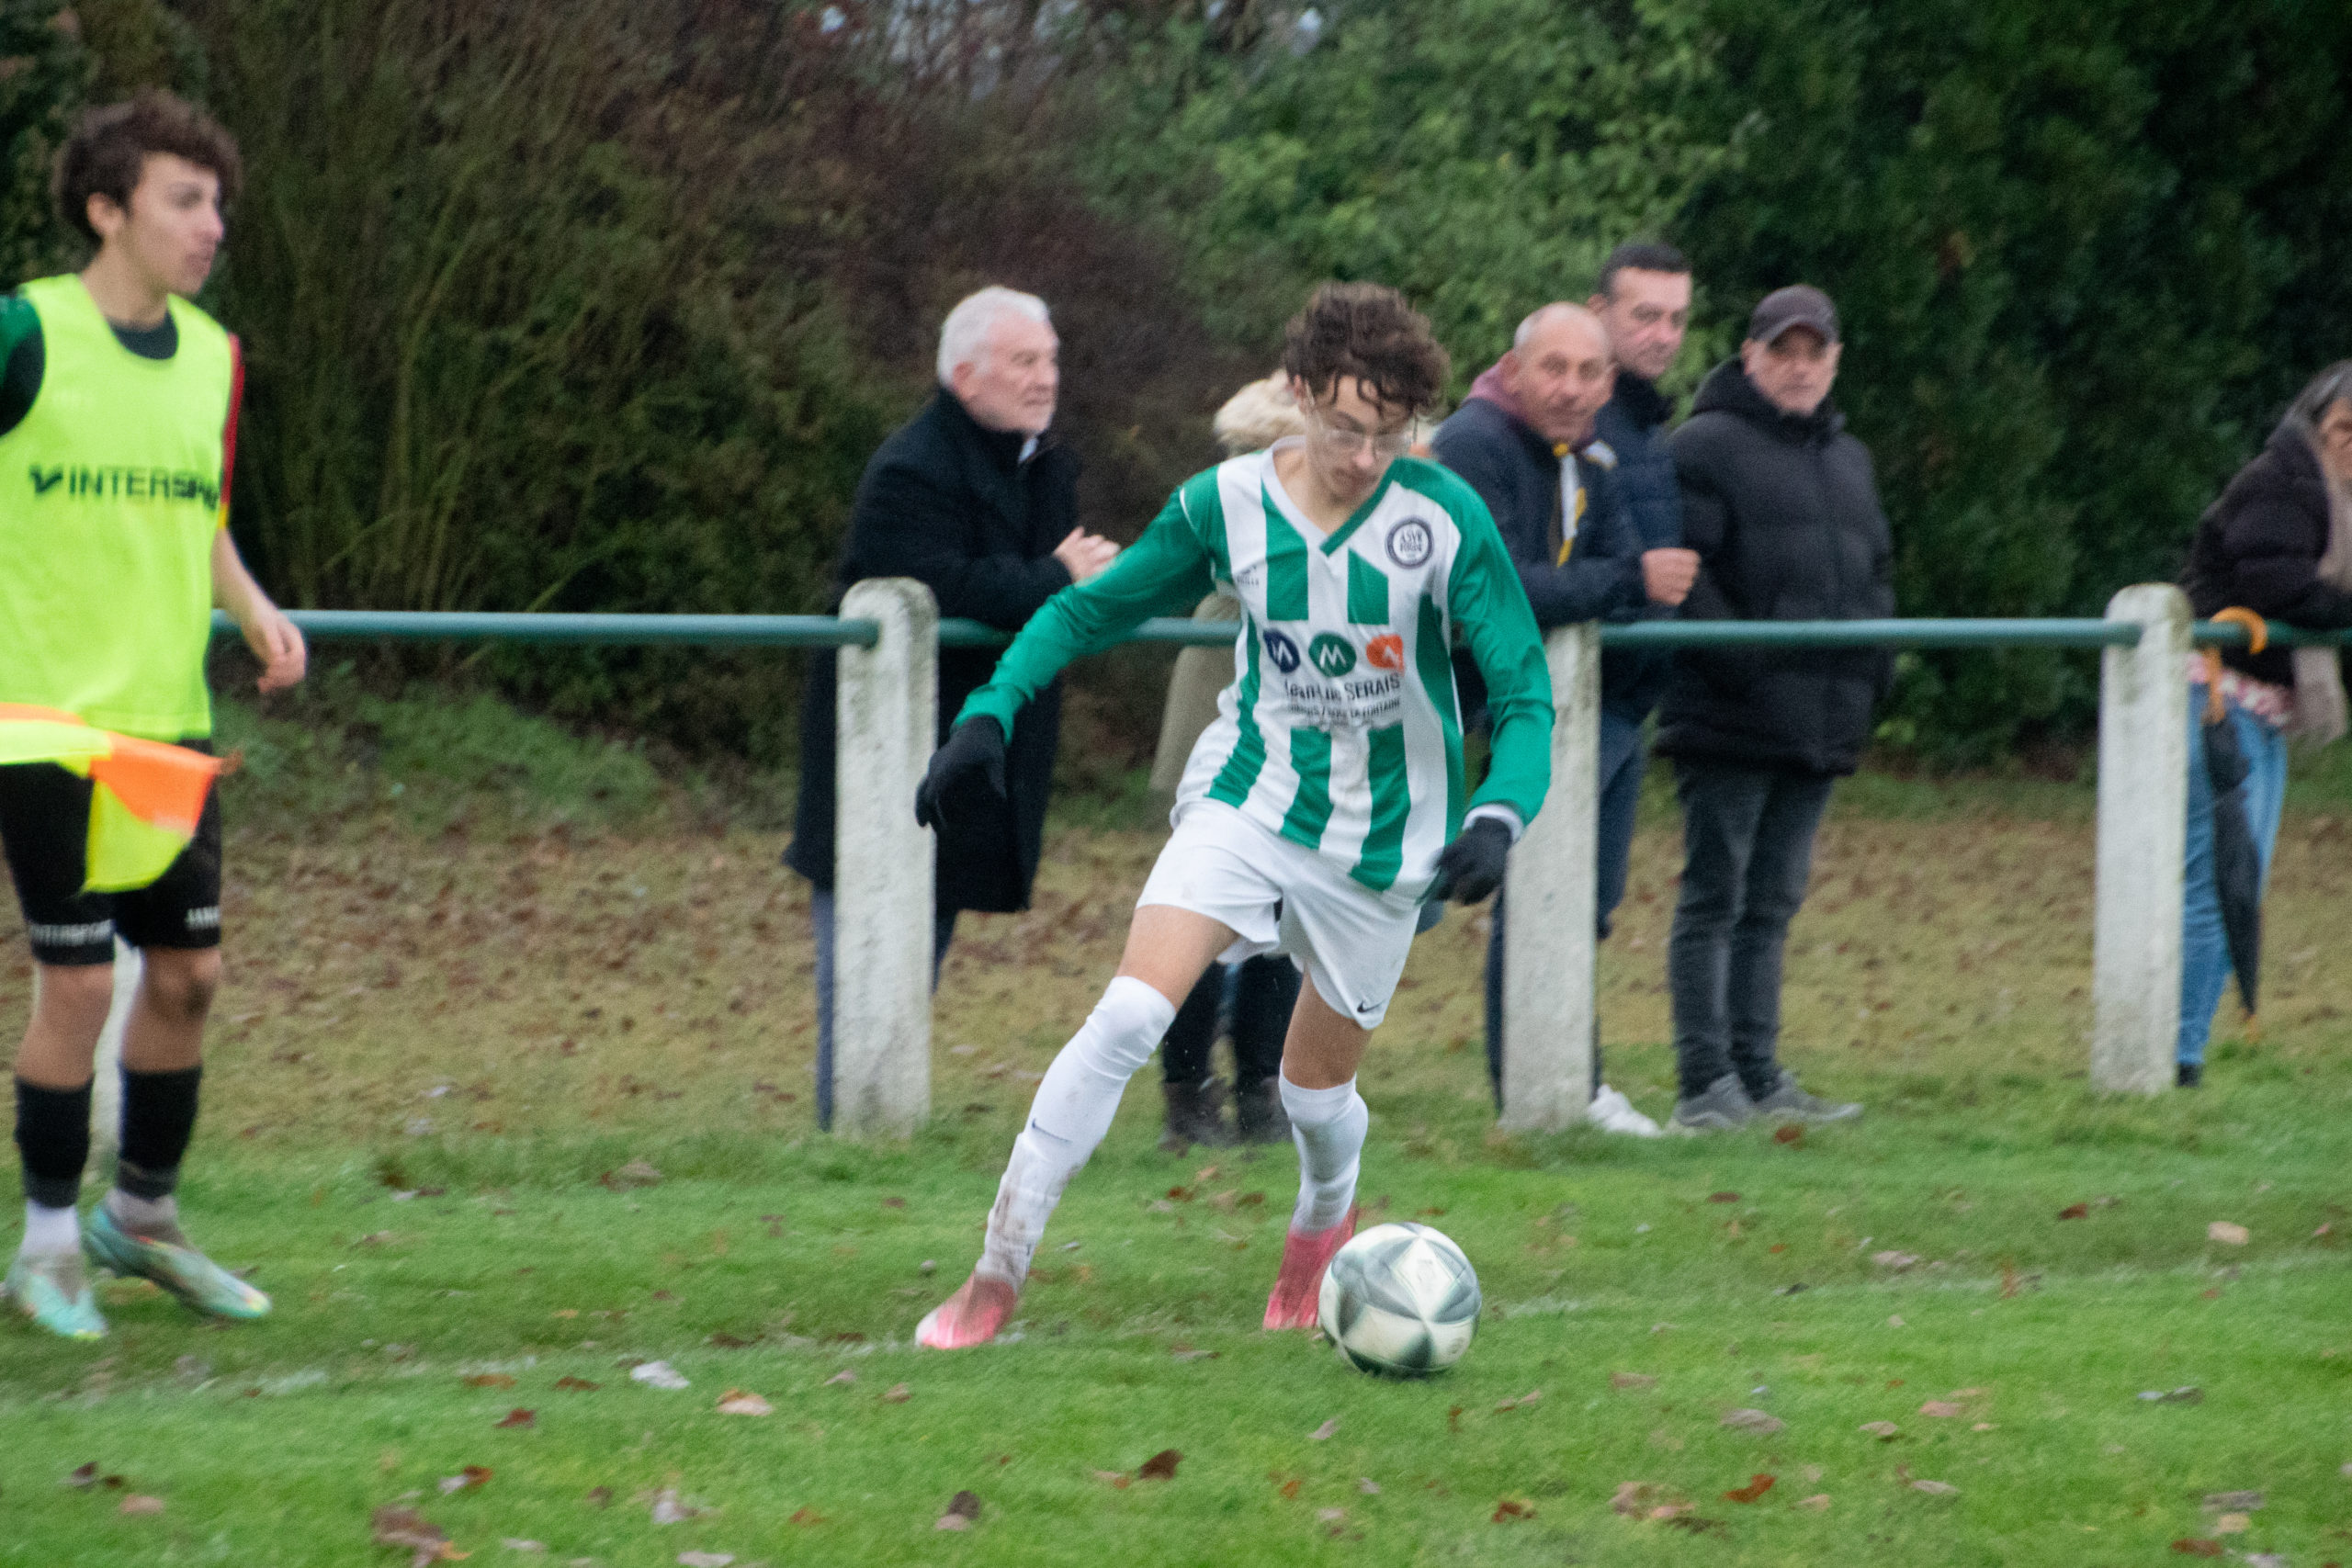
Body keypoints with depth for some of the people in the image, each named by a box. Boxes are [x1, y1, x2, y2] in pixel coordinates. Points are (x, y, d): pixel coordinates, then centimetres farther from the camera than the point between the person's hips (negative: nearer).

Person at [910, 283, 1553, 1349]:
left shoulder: (1448, 520, -16)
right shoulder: (1226, 504, -9)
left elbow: (1521, 691, -12)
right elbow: (1092, 609, 4)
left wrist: (1498, 817, -30)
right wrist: (990, 715, -9)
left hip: (1385, 843, 0)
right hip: (1246, 805, 0)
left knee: (1315, 1085, 10)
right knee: (1127, 1019, -20)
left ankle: (1324, 1219, 48)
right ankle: (998, 1271, -14)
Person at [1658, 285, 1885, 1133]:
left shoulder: (1848, 459, 20)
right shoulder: (1705, 447, -6)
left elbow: (1875, 572, 28)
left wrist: (1873, 663, 12)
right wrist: (1736, 656, -20)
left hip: (1818, 725, 8)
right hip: (1730, 719, -8)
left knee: (1773, 903, 12)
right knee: (1714, 899, -5)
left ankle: (1759, 1077, 16)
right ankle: (1706, 1084, -6)